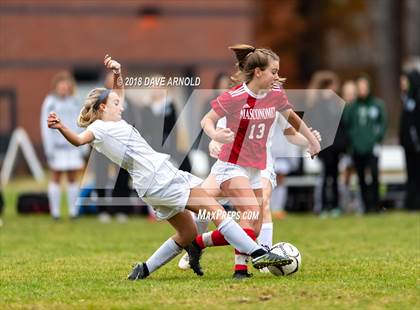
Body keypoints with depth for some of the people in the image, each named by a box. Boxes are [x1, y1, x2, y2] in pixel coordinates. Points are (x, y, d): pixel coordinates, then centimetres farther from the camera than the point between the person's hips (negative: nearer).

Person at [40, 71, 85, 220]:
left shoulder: (74, 102, 9)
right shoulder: (50, 102, -3)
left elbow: (79, 125, 13)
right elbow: (45, 126, -4)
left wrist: (82, 148, 8)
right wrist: (49, 149, -11)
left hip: (73, 146, 3)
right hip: (57, 146, -3)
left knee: (72, 178, 3)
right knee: (56, 178, -1)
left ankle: (73, 211, 6)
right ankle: (55, 211, 0)